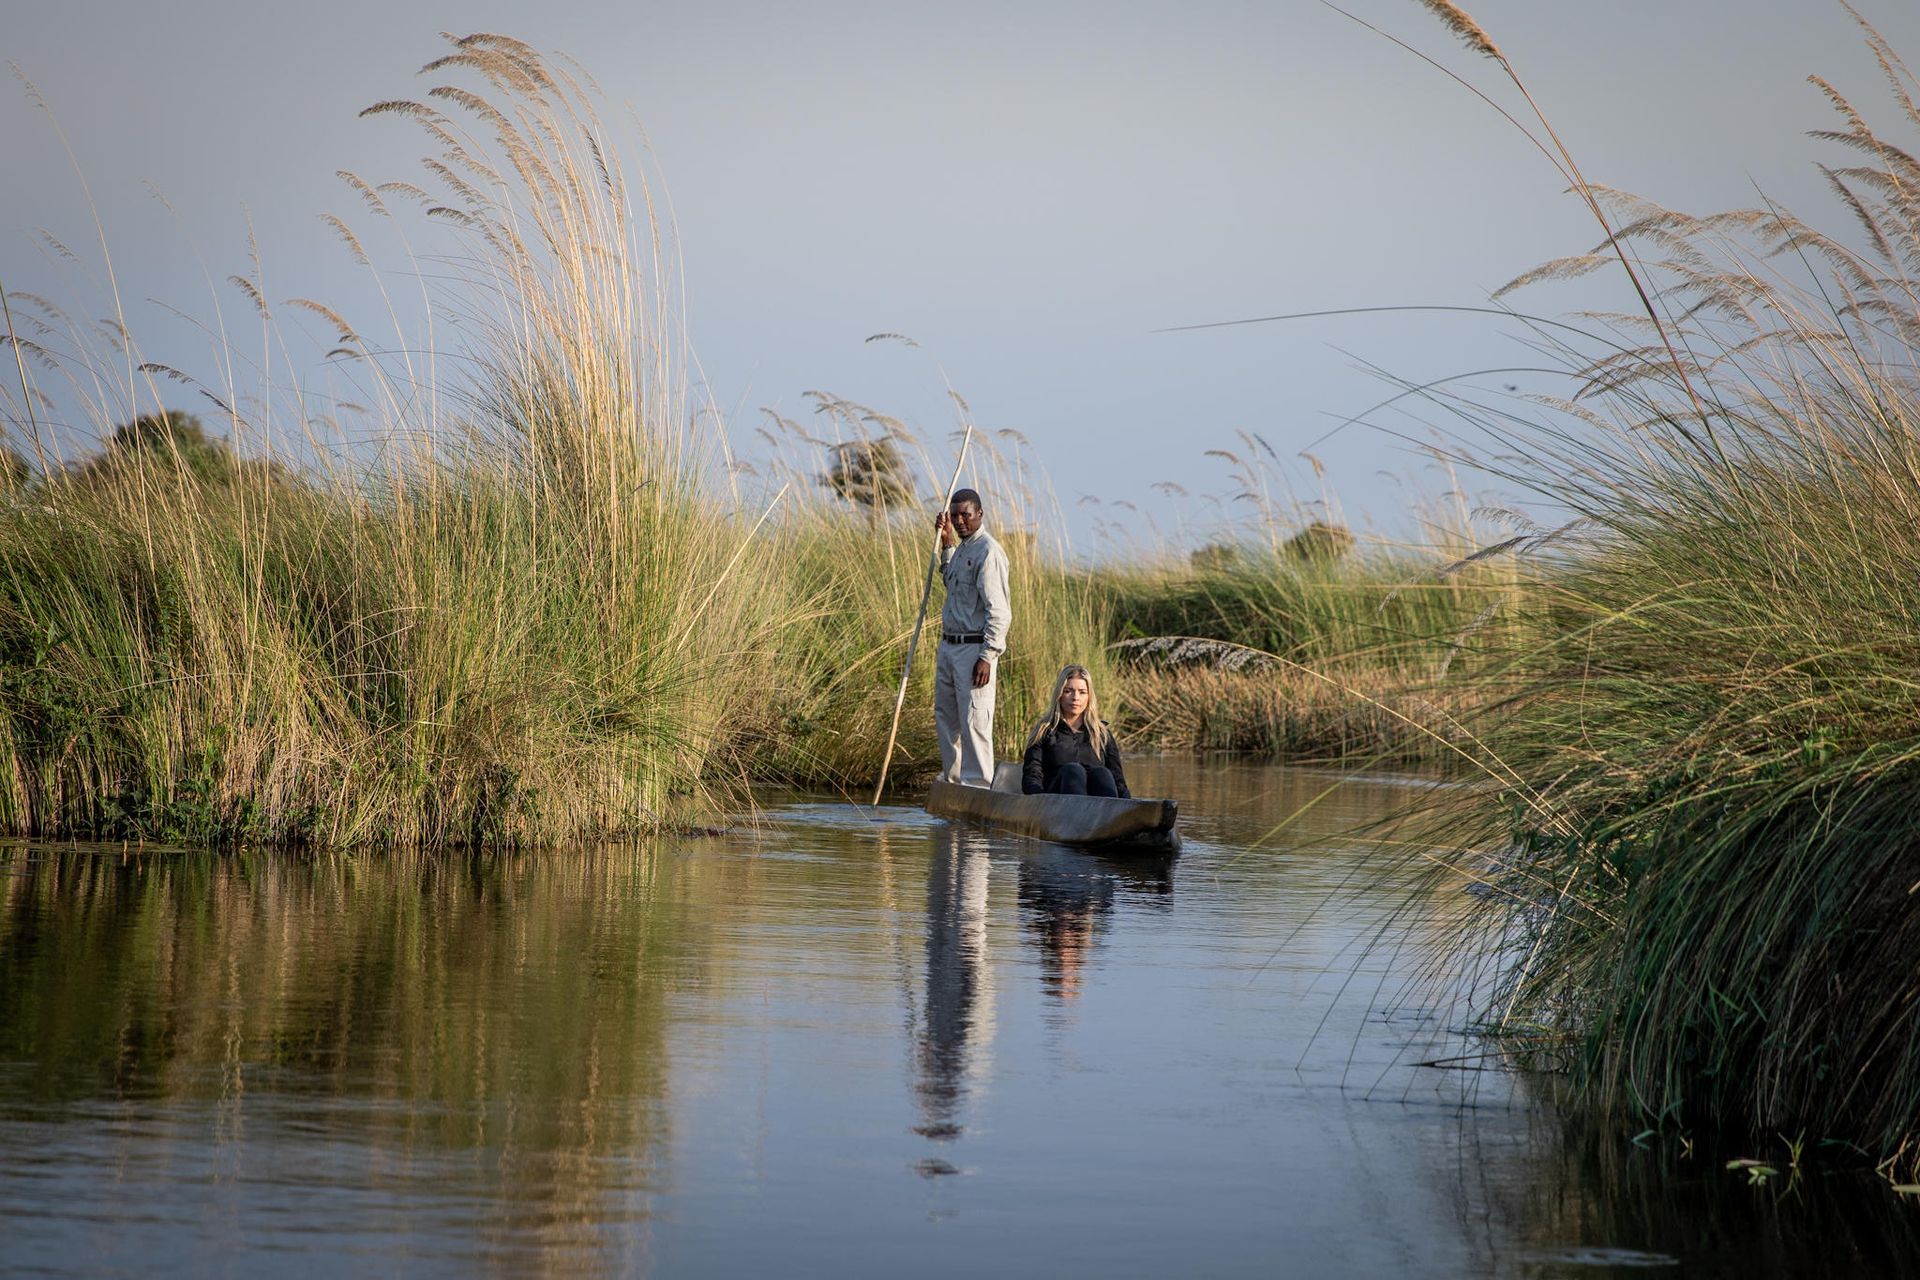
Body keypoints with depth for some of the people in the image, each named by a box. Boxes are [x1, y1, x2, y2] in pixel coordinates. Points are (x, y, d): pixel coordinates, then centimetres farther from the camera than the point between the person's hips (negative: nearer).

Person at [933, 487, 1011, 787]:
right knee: (946, 717, 15)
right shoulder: (962, 548, 15)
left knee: (974, 721, -10)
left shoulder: (987, 552, -14)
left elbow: (999, 612, -19)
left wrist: (987, 657, -24)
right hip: (949, 647, 10)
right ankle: (952, 780, 26)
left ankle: (978, 784, -7)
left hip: (974, 650, -10)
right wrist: (947, 543, 24)